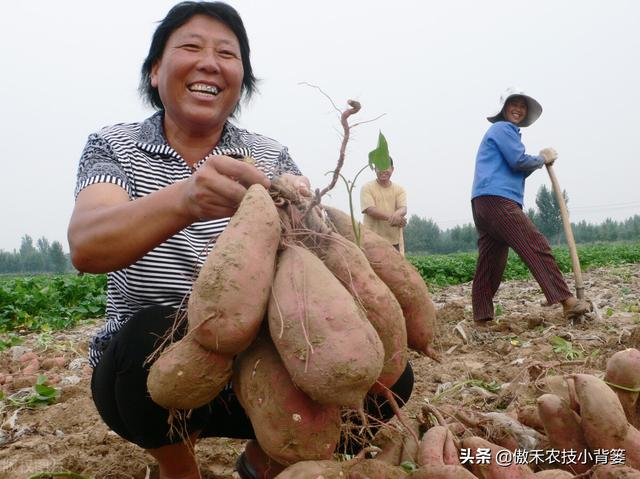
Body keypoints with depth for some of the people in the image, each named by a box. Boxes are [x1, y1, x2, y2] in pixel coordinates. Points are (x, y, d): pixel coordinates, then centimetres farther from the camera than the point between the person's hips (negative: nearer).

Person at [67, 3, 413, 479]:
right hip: (147, 371, -1)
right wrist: (183, 199, -46)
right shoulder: (114, 147, -5)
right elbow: (86, 247, -26)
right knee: (155, 334, -34)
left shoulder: (271, 157, 0)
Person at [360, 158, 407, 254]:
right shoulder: (367, 188, 1)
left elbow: (403, 209, -4)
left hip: (394, 241, 4)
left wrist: (396, 214, -30)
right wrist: (391, 217, -27)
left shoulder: (399, 189, 12)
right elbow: (370, 210, -13)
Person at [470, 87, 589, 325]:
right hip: (497, 200, -10)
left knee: (490, 261, 6)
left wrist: (538, 161, 14)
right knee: (536, 246, -15)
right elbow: (519, 162, -9)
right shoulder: (503, 128, 1)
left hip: (485, 203, 10)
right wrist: (543, 158, 9)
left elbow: (515, 171, 28)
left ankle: (482, 317, 6)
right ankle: (566, 301, -19)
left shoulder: (506, 131, 32)